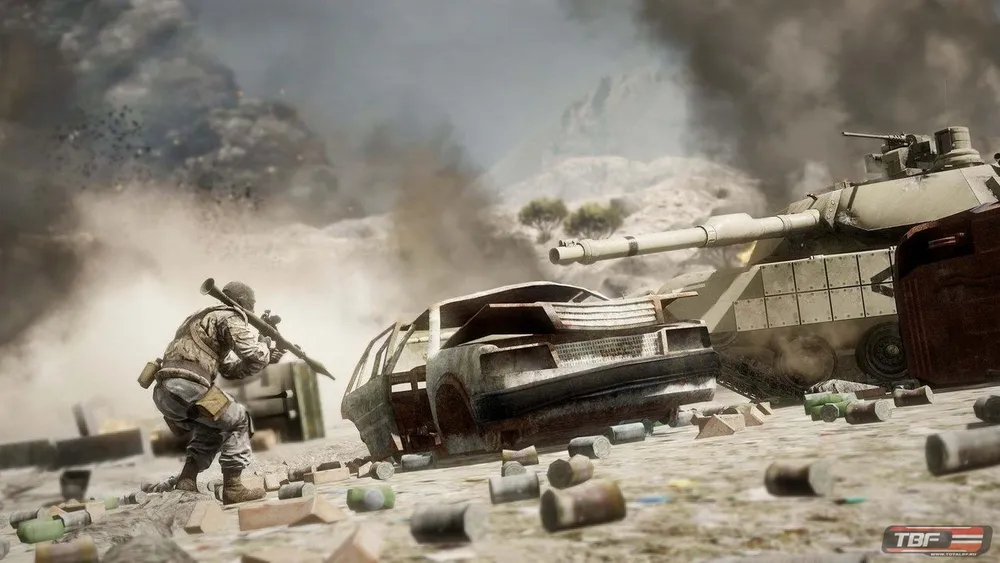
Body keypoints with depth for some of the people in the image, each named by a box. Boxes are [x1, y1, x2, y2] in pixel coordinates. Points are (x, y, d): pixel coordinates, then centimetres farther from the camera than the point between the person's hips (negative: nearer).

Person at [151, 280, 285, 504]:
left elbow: (231, 369, 35)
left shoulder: (205, 318, 32)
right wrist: (264, 345, 17)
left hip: (163, 392, 9)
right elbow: (254, 357, -5)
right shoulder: (230, 318, 3)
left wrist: (267, 358, 31)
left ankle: (187, 481, 14)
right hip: (185, 387, -9)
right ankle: (232, 488, 4)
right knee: (237, 421, 8)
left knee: (211, 429, 26)